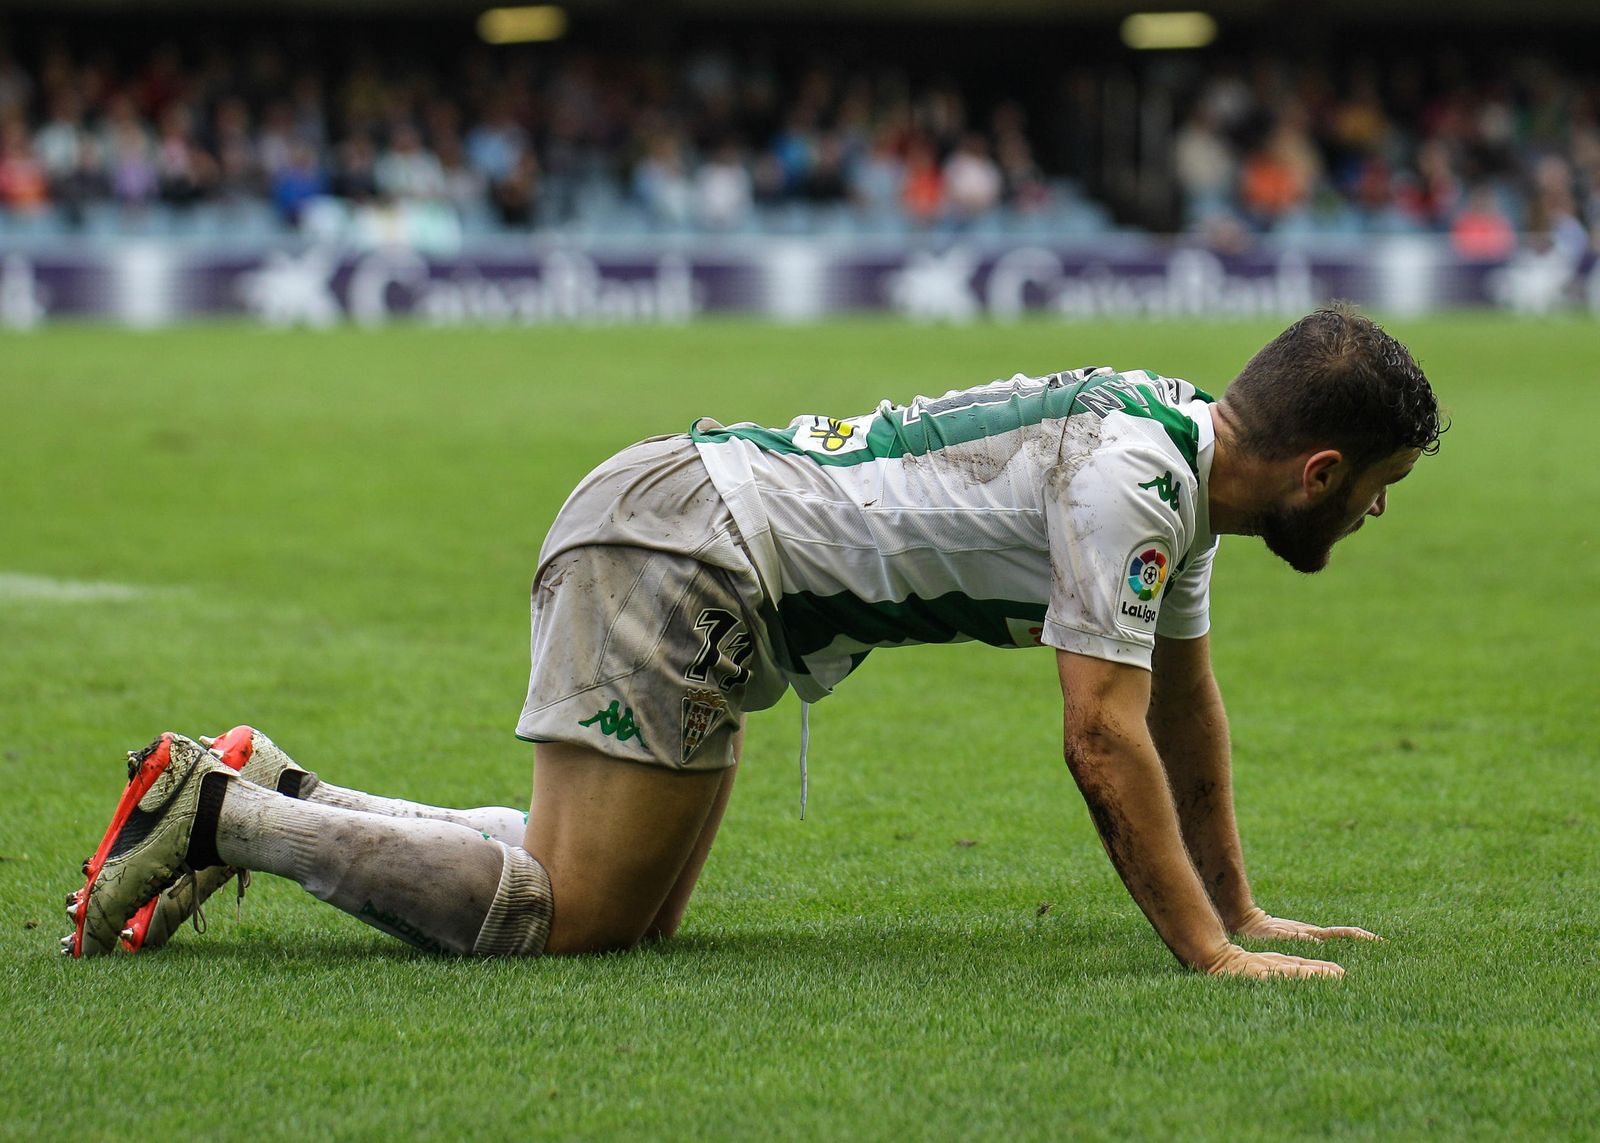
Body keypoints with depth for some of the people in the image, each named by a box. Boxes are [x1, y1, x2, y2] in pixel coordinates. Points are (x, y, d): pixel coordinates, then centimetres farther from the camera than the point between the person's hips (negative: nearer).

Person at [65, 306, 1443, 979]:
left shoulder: (1187, 454, 12)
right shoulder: (1132, 477, -19)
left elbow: (1182, 705, 24)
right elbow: (1103, 737, -22)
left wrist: (1237, 909, 26)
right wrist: (1209, 954, -19)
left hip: (692, 561, 10)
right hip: (681, 555, -10)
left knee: (634, 911, 10)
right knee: (564, 920, -13)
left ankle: (277, 799, 13)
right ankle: (224, 810, -7)